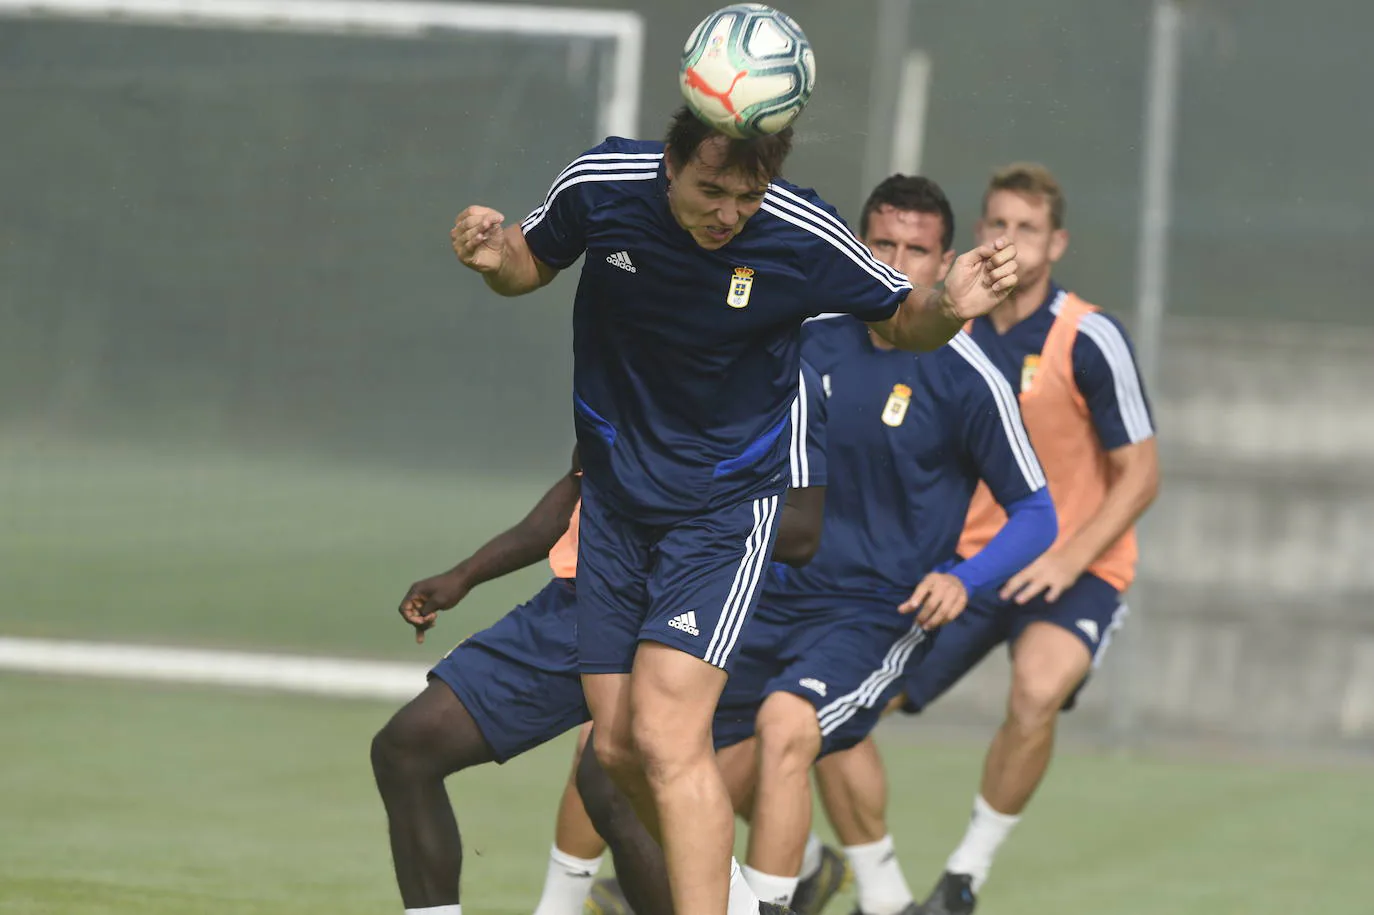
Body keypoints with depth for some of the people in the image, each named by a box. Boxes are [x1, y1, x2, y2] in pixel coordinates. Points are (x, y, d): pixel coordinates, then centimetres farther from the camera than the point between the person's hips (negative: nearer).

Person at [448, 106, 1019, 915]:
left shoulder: (806, 239, -20)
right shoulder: (601, 187, -14)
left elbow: (900, 320, -3)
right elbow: (531, 265, 6)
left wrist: (949, 308, -25)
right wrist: (495, 257, -17)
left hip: (726, 505, -4)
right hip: (616, 497, 4)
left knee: (667, 735, -19)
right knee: (618, 747, 6)